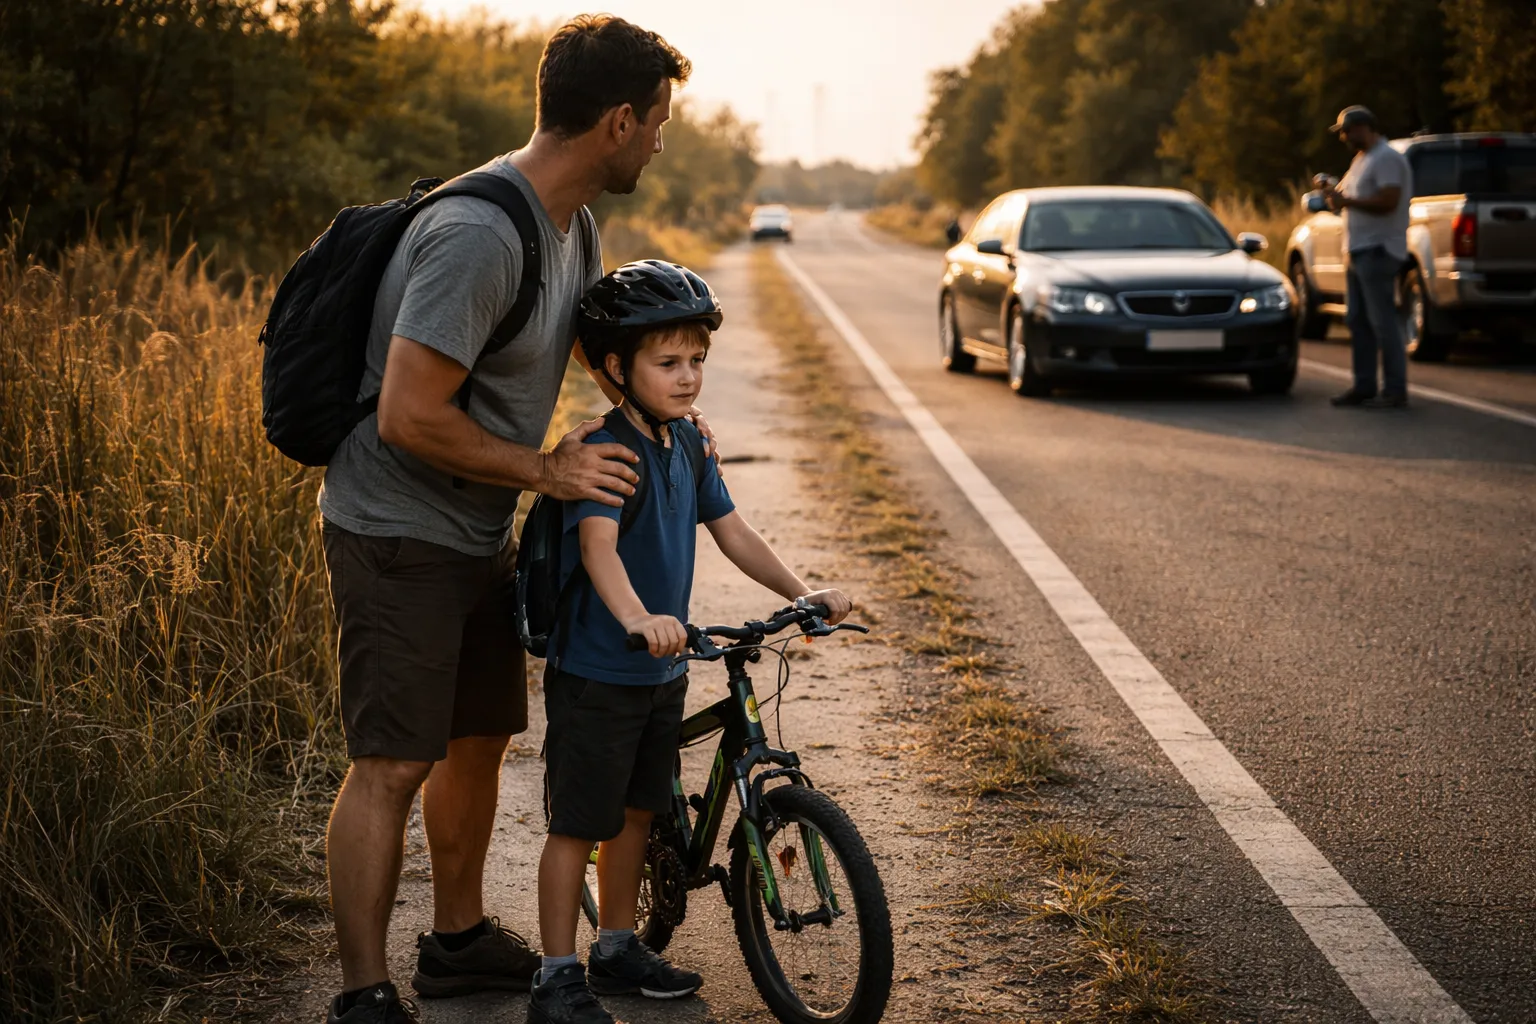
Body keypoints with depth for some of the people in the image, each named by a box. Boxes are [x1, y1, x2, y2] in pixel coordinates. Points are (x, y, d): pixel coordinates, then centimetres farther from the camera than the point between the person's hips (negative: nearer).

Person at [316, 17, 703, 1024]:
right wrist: (547, 470, -18)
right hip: (399, 535, -10)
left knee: (480, 739, 18)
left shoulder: (573, 219, 4)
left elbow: (596, 326, 25)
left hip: (477, 533, 10)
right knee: (395, 764, -8)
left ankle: (460, 939, 34)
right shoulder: (478, 236, -27)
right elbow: (411, 418, -28)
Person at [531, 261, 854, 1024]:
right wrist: (636, 616, -53)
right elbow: (598, 544, -36)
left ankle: (618, 952, 34)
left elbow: (729, 531, 10)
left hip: (662, 672, 8)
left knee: (635, 812, 18)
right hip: (595, 674, -8)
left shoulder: (688, 444, 5)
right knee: (578, 823, 1)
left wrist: (802, 593, 2)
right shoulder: (604, 452, -21)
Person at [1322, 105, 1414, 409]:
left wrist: (1346, 200, -17)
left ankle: (1395, 390, -7)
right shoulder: (1361, 159, 20)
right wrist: (1336, 196, 6)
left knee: (1383, 321, -9)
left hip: (1378, 251, -10)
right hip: (1357, 251, 10)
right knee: (1358, 321, 10)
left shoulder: (1387, 159, -11)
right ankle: (1363, 387, 14)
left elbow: (1388, 201, -23)